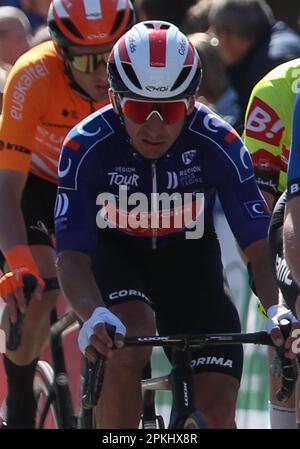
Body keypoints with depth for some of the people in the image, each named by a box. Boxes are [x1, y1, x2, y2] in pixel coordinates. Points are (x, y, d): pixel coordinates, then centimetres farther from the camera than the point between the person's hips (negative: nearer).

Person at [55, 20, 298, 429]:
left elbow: (259, 247, -24)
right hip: (116, 256, -1)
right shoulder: (87, 145, -28)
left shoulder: (219, 145, -26)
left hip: (189, 259, 1)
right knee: (129, 345, -34)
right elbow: (71, 255, -31)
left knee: (218, 412, -11)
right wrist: (95, 315, -51)